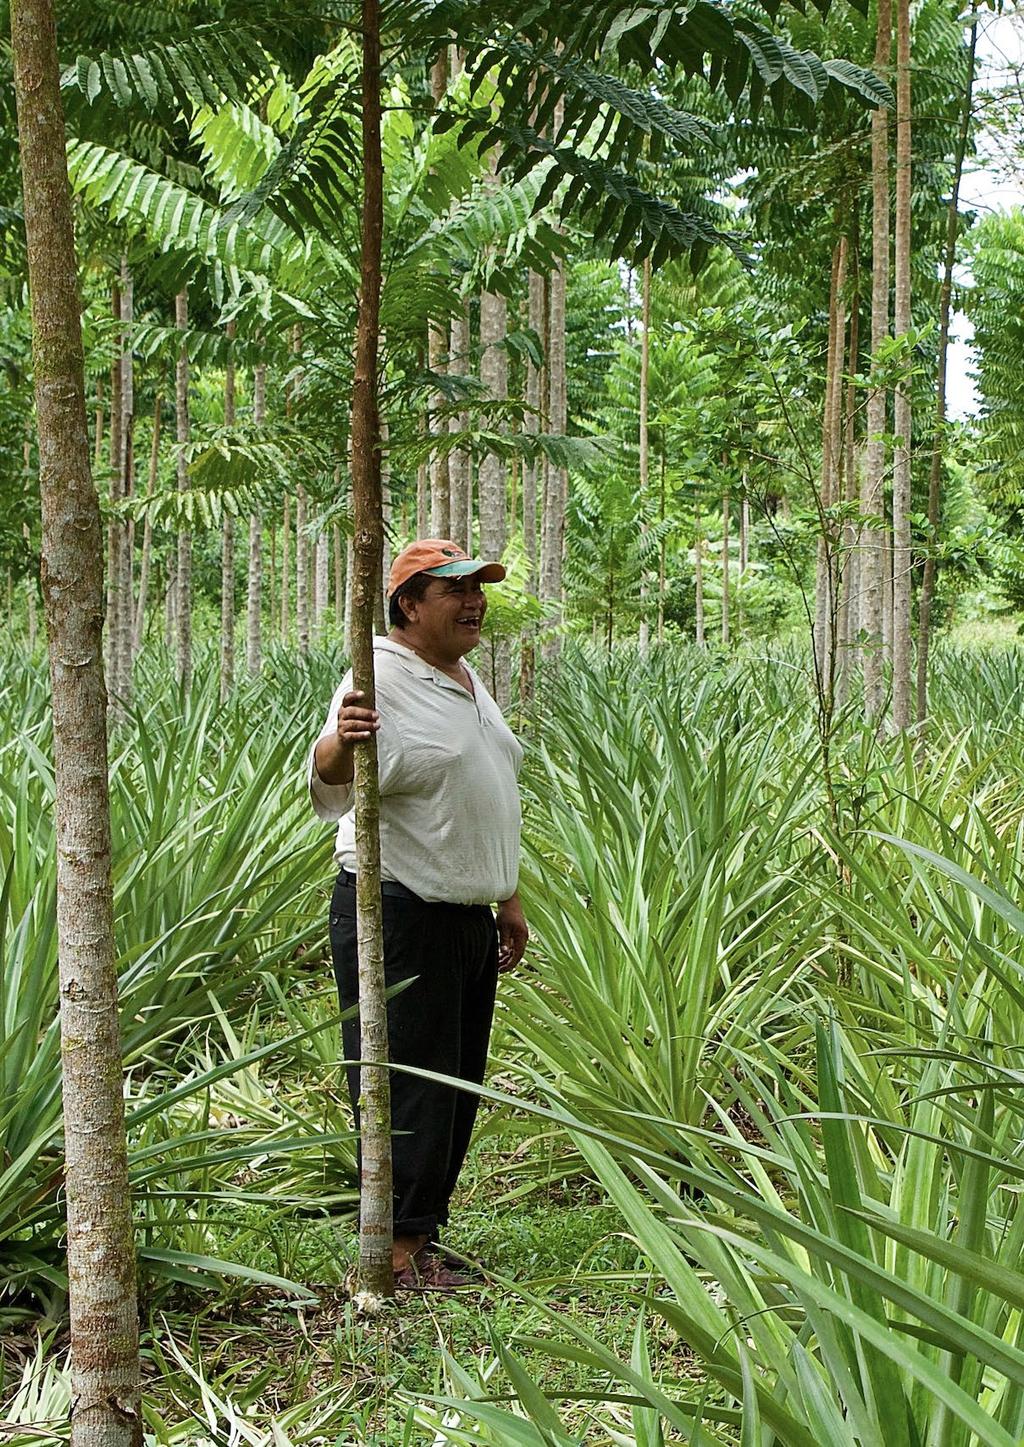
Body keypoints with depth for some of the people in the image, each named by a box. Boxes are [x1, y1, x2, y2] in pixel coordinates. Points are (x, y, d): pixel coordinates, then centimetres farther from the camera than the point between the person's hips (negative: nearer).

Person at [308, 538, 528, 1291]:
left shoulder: (469, 682, 15)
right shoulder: (383, 679, -14)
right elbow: (332, 790, -27)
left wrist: (508, 899, 23)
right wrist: (339, 743, -49)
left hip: (468, 916, 9)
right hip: (400, 913, -9)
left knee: (457, 1083, 13)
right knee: (407, 1080, -5)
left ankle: (425, 1232, 24)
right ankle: (400, 1244, 4)